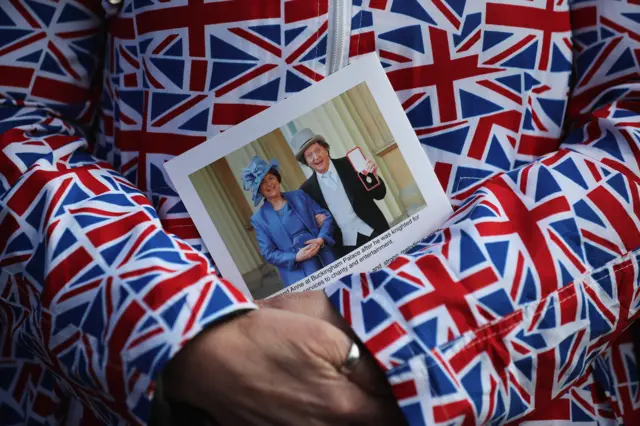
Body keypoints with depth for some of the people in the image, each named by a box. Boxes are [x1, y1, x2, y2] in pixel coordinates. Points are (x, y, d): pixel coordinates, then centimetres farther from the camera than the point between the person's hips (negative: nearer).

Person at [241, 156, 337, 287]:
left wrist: (321, 239, -12)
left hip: (326, 258, 3)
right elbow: (268, 253, 0)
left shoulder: (299, 196, 8)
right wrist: (296, 257, -15)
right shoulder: (259, 219, 2)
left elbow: (326, 216, 7)